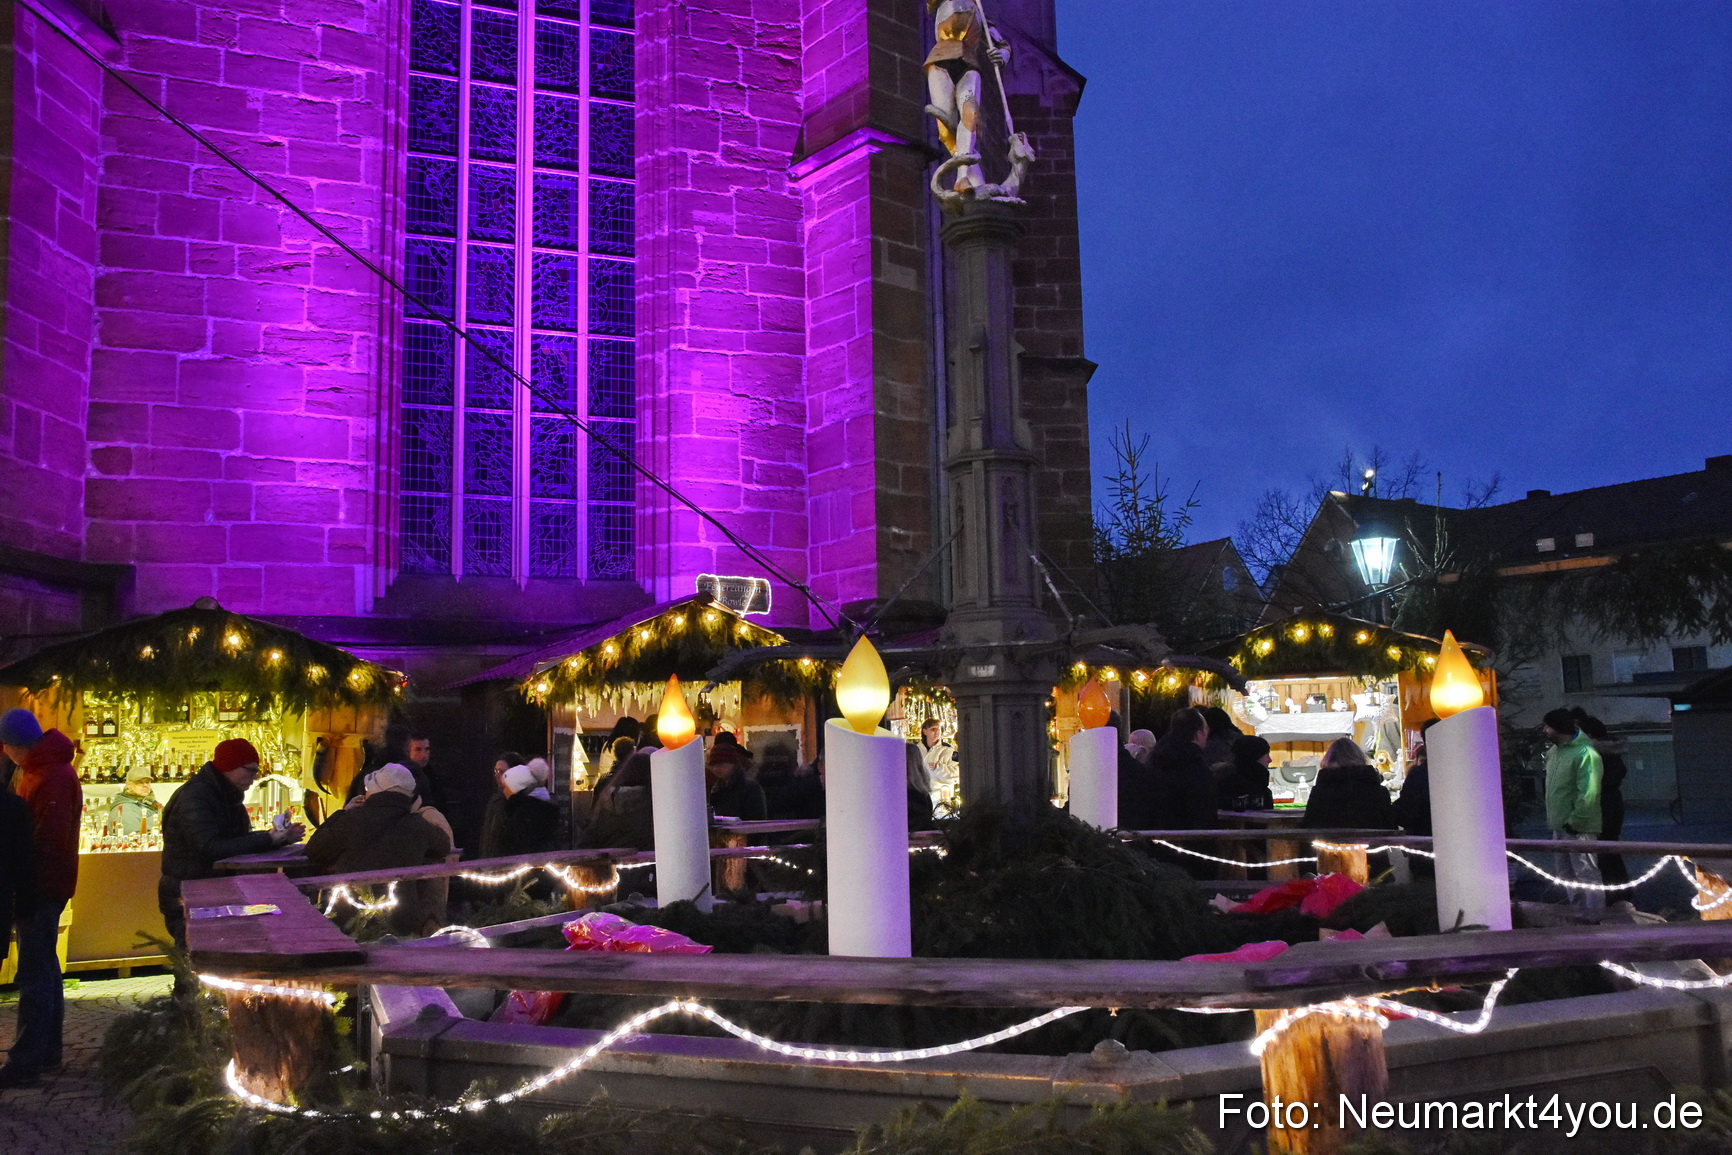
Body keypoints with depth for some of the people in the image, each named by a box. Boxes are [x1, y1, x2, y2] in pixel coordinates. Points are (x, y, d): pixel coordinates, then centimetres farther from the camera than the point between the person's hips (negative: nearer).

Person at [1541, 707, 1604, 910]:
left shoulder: (1585, 754, -18)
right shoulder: (1553, 751, 11)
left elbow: (1588, 794, -22)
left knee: (1586, 874, -4)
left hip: (1578, 827, -10)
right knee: (1567, 874, 16)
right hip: (1559, 825, 10)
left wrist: (1574, 822, -20)